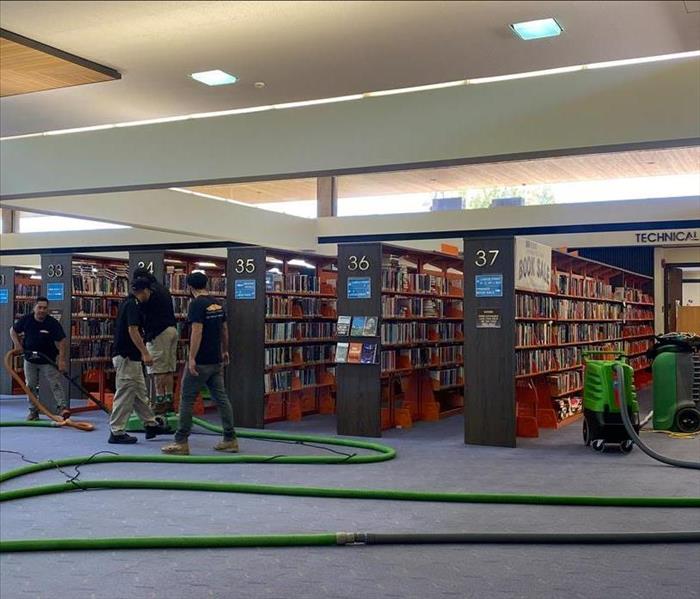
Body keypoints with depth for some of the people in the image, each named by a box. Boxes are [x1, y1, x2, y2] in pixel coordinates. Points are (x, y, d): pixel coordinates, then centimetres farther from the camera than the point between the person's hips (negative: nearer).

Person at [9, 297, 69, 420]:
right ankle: (33, 411, 19)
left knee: (56, 384, -12)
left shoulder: (53, 323, -16)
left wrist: (62, 359, -23)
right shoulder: (26, 319, -7)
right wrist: (17, 343, -6)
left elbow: (61, 341, -17)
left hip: (48, 361, -3)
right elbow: (13, 330, 10)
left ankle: (62, 407, -17)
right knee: (31, 386, 10)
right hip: (30, 359, 4)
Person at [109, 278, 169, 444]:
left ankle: (151, 425, 22)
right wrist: (145, 353, -25)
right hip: (127, 357, -10)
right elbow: (133, 330, -23)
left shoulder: (127, 303, 15)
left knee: (140, 394, 15)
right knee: (125, 394, -4)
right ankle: (116, 432, 1)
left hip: (131, 357, 10)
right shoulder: (133, 305, -15)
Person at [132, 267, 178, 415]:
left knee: (158, 369, -5)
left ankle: (160, 401, -5)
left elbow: (142, 314, -10)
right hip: (172, 329, 9)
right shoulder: (163, 289, 18)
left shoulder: (149, 291, -10)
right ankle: (168, 400, 14)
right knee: (169, 368, 10)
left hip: (158, 332, -9)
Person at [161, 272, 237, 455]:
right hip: (216, 361, 8)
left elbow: (197, 332, -23)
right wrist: (225, 351, 30)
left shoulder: (197, 304, -15)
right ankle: (230, 439, 11)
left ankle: (181, 442, 2)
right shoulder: (218, 304, 11)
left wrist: (192, 358, -22)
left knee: (187, 400, -1)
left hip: (200, 362, -8)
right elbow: (224, 330, 18)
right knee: (221, 399, 10)